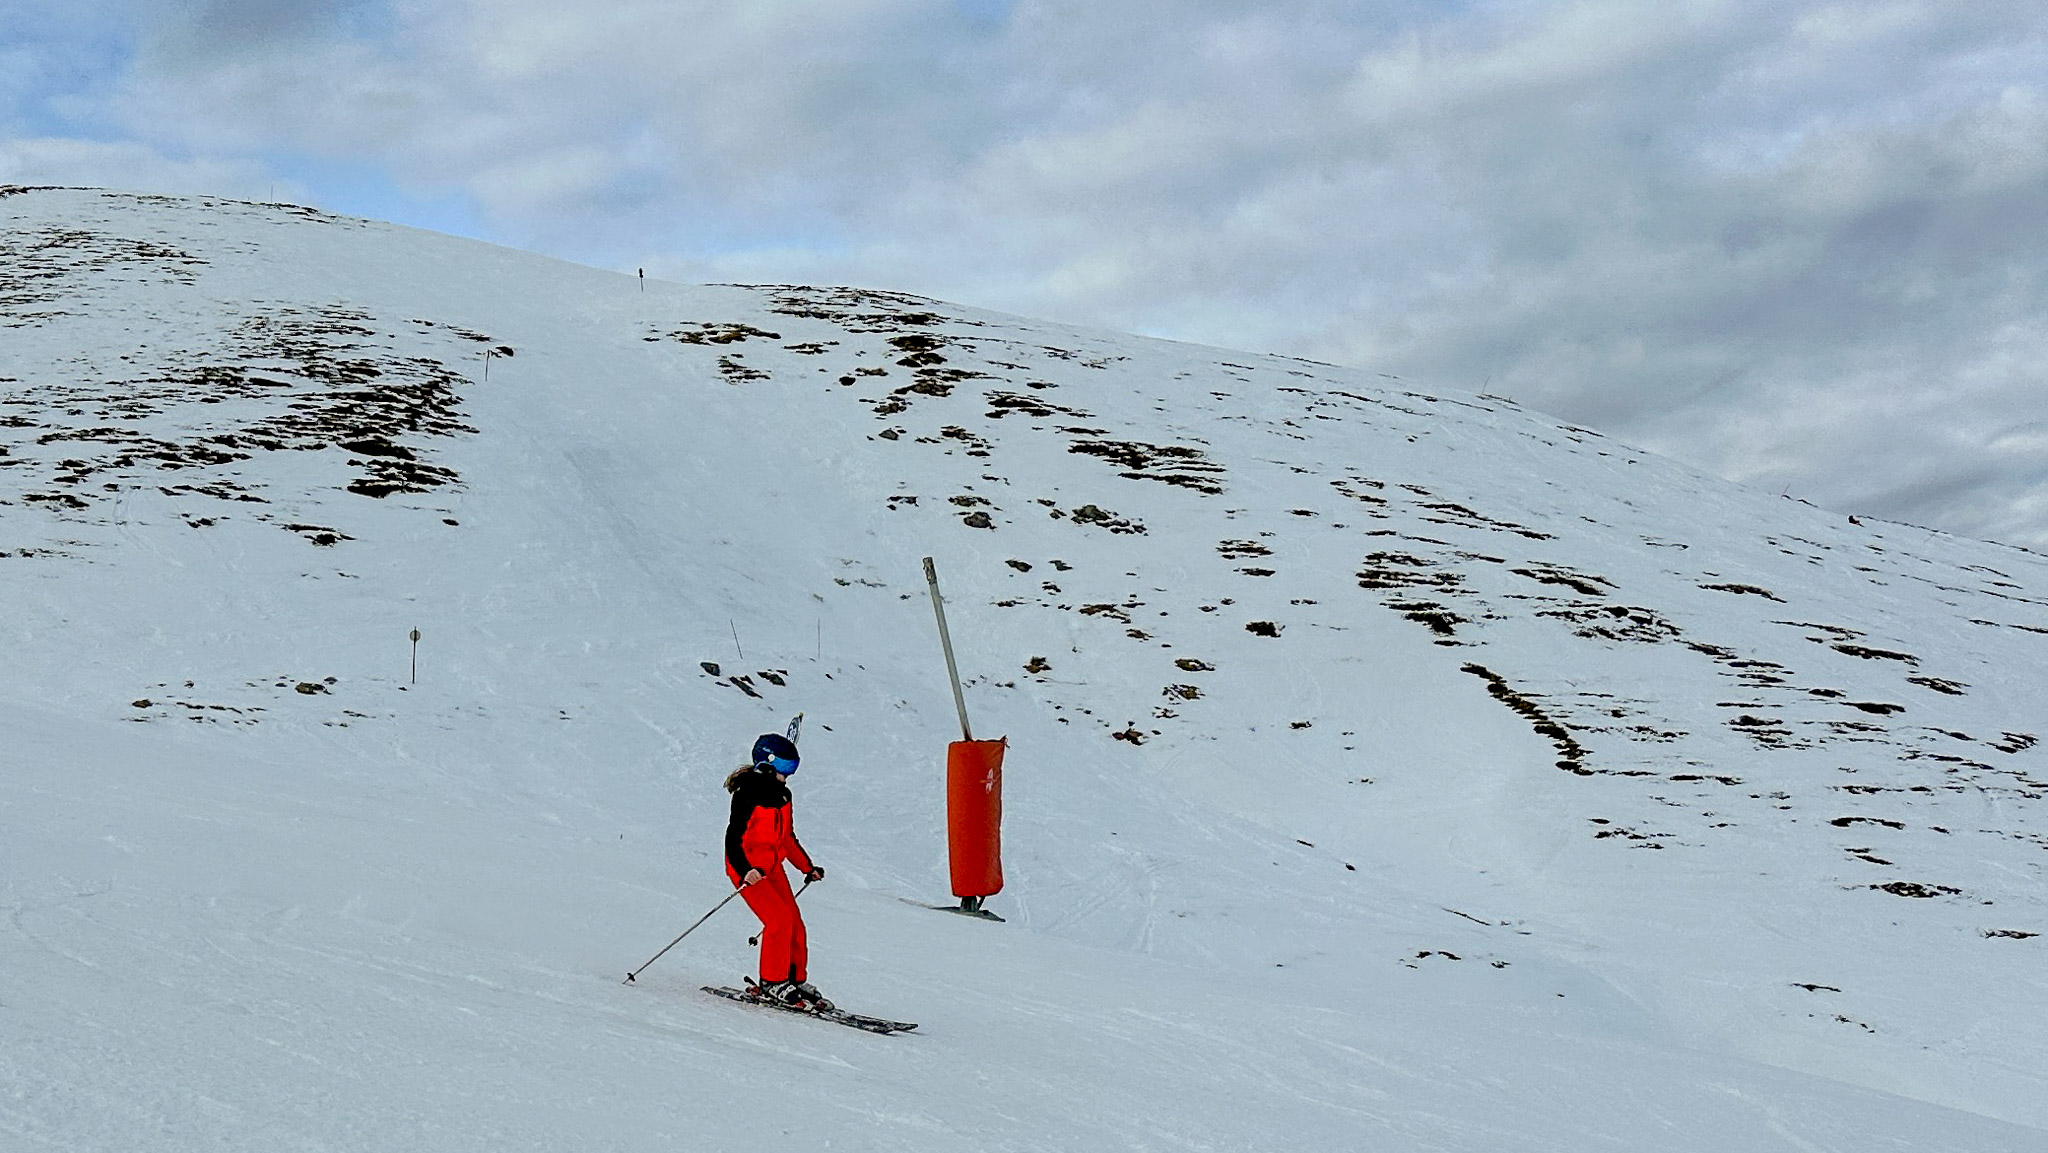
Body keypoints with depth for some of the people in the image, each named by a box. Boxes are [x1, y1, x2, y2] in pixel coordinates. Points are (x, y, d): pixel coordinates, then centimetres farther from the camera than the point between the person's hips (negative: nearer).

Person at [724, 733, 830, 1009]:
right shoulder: (748, 795, -16)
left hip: (772, 867, 8)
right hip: (747, 869, -8)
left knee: (795, 922, 0)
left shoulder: (782, 795, 10)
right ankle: (772, 982, -7)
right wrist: (745, 871, -35)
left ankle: (796, 979, 13)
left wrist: (807, 867, 19)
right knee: (780, 919, -18)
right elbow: (733, 839, -21)